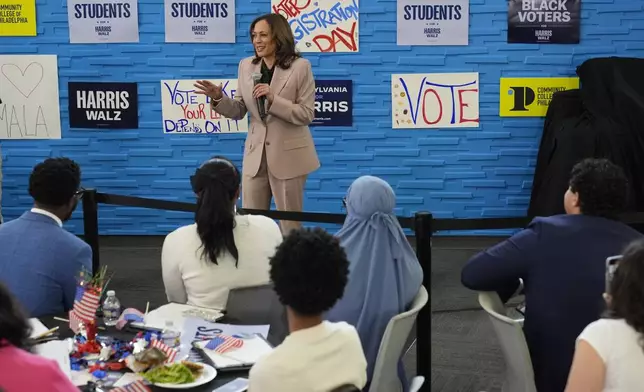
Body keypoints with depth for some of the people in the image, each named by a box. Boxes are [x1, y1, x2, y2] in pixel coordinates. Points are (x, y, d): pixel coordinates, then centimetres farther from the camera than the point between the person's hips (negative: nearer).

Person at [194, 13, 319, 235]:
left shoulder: (300, 66, -9)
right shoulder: (247, 66, 5)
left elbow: (306, 114, -13)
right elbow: (239, 111, 6)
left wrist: (273, 99, -24)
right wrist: (219, 98, -13)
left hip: (288, 155, -4)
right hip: (255, 154, 4)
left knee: (290, 225, 8)